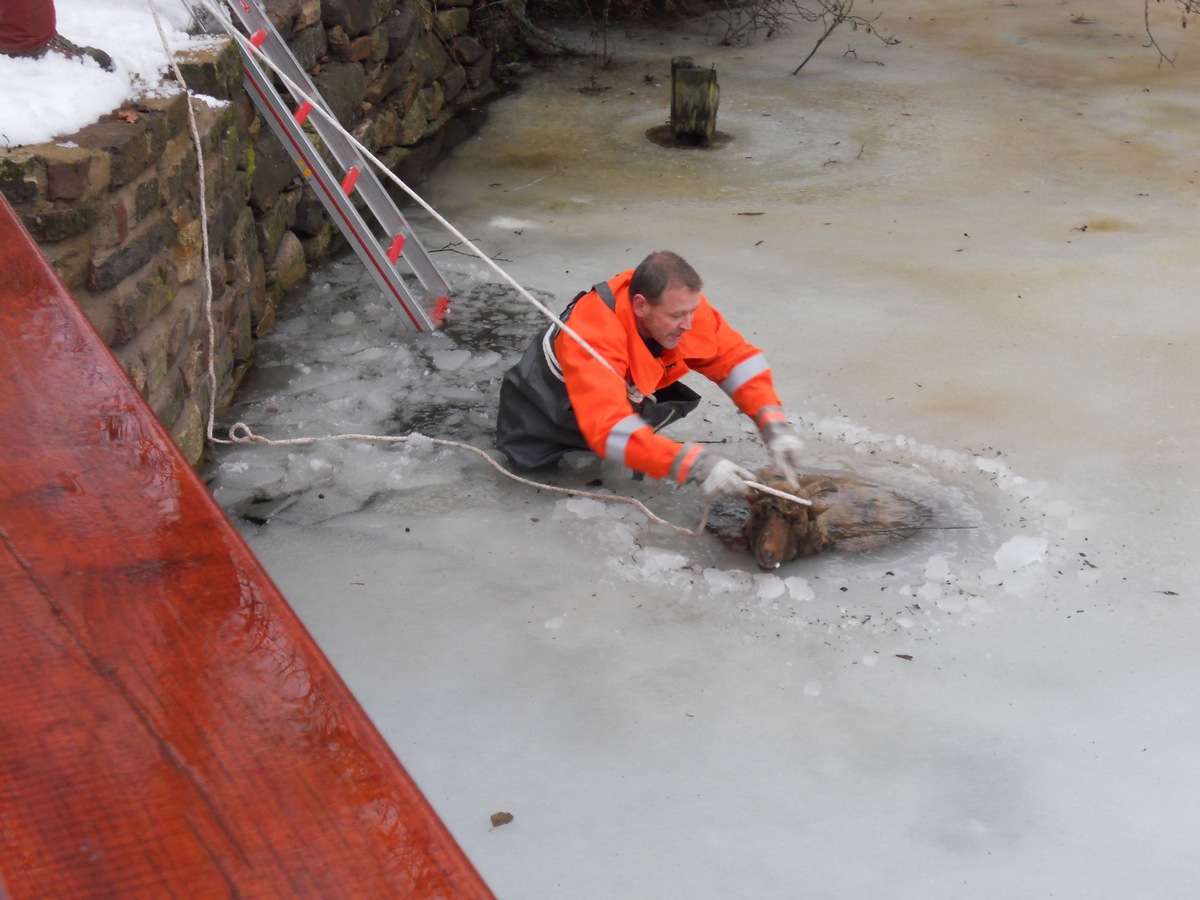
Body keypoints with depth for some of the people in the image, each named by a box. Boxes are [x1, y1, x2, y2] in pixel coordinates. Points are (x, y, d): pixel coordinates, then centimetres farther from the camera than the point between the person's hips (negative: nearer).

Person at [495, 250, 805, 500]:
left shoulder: (680, 303, -27)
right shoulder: (592, 335, -44)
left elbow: (736, 357, -19)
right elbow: (609, 427, -53)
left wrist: (774, 426, -34)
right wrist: (696, 464, -61)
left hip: (628, 393, 5)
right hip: (551, 408, -5)